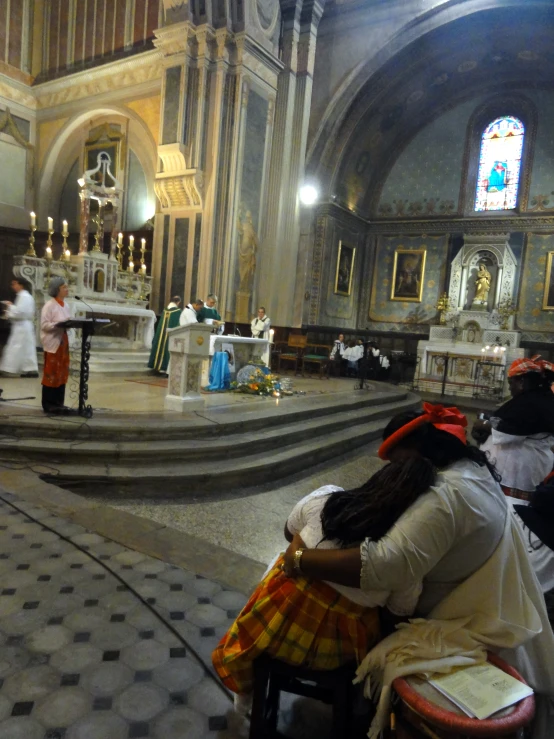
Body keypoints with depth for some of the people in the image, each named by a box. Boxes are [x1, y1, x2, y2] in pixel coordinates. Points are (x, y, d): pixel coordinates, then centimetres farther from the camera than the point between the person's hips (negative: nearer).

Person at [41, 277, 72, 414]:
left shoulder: (65, 305, 13)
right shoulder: (49, 305, -9)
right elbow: (44, 325, -14)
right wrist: (58, 324, -27)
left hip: (63, 342, 7)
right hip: (53, 343, -7)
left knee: (62, 373, 9)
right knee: (51, 373, -2)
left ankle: (58, 403, 17)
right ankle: (48, 404, 6)